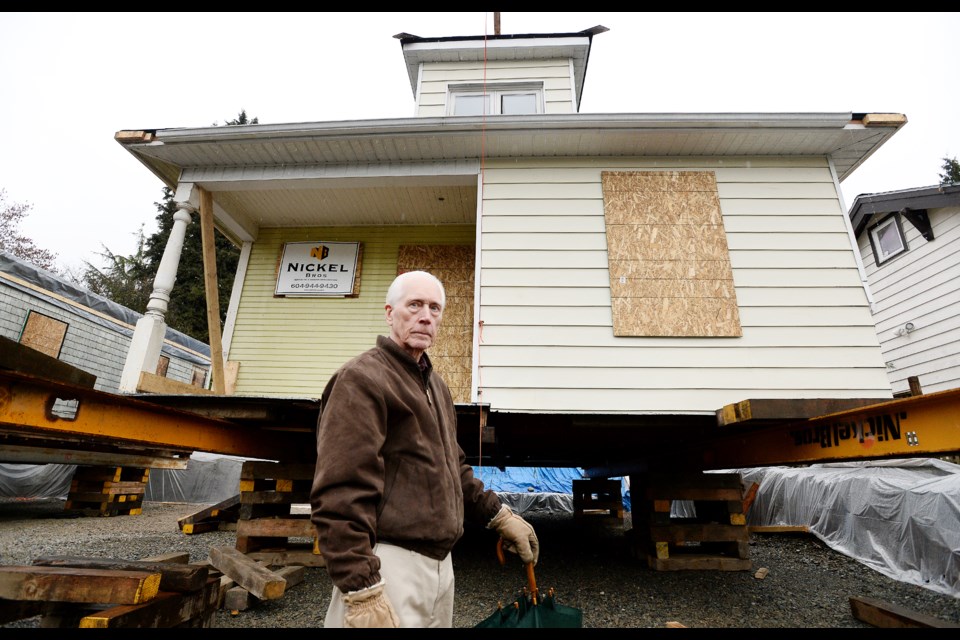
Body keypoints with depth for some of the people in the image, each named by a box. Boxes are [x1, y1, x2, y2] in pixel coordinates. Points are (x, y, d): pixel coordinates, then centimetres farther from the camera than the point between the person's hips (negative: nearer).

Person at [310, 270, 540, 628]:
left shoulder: (435, 385, 14)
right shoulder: (362, 378, -14)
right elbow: (340, 493, -22)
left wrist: (499, 515, 15)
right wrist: (362, 593, -25)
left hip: (440, 564, 9)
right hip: (388, 567, -9)